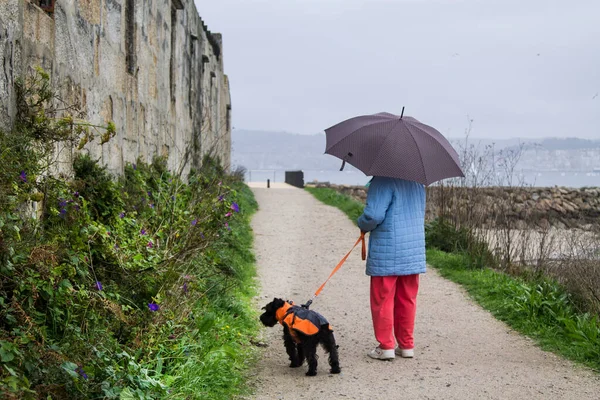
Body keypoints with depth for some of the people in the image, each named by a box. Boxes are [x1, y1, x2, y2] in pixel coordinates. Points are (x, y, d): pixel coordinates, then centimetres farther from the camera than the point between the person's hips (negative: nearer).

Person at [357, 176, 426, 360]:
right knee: (407, 301, 13)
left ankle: (386, 346, 6)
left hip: (387, 254, -7)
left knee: (382, 301, 4)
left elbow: (373, 215, -23)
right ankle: (407, 346, 18)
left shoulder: (383, 181, -14)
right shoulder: (418, 183, 12)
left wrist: (362, 225, -1)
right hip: (414, 253, 7)